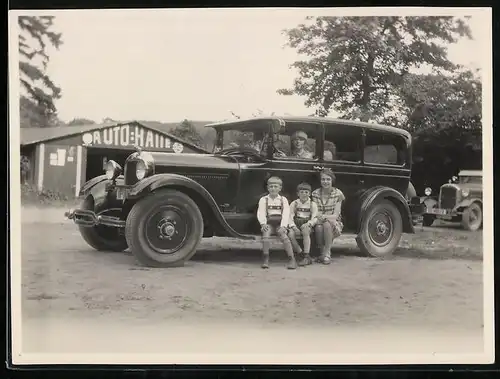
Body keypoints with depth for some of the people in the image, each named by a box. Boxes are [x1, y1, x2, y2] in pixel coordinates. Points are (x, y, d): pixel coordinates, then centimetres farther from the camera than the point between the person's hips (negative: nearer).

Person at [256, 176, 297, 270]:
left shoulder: (283, 200, 11)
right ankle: (265, 259, -26)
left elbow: (286, 214, -1)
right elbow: (261, 213, 1)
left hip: (280, 224, 0)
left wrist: (283, 226, -17)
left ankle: (291, 259, -30)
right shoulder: (263, 200, 11)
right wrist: (263, 224, -18)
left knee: (283, 235, -28)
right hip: (269, 224, 0)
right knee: (266, 234, -30)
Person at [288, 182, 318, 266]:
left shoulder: (313, 205, 9)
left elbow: (314, 218, 0)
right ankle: (301, 254, -24)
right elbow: (290, 217, 4)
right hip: (296, 226, 1)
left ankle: (306, 256, -37)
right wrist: (293, 227, -15)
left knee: (305, 231, -37)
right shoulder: (294, 204, 12)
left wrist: (308, 223, -21)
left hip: (307, 226, -1)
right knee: (290, 234, -32)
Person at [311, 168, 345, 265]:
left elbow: (336, 215, -9)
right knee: (319, 227, -35)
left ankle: (327, 253, -26)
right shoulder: (315, 193, 2)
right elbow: (316, 213, -3)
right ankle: (323, 251, -15)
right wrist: (320, 217, -27)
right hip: (320, 221, 1)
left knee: (327, 224, -36)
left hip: (334, 224, -1)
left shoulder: (338, 194, -3)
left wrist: (325, 217, -28)